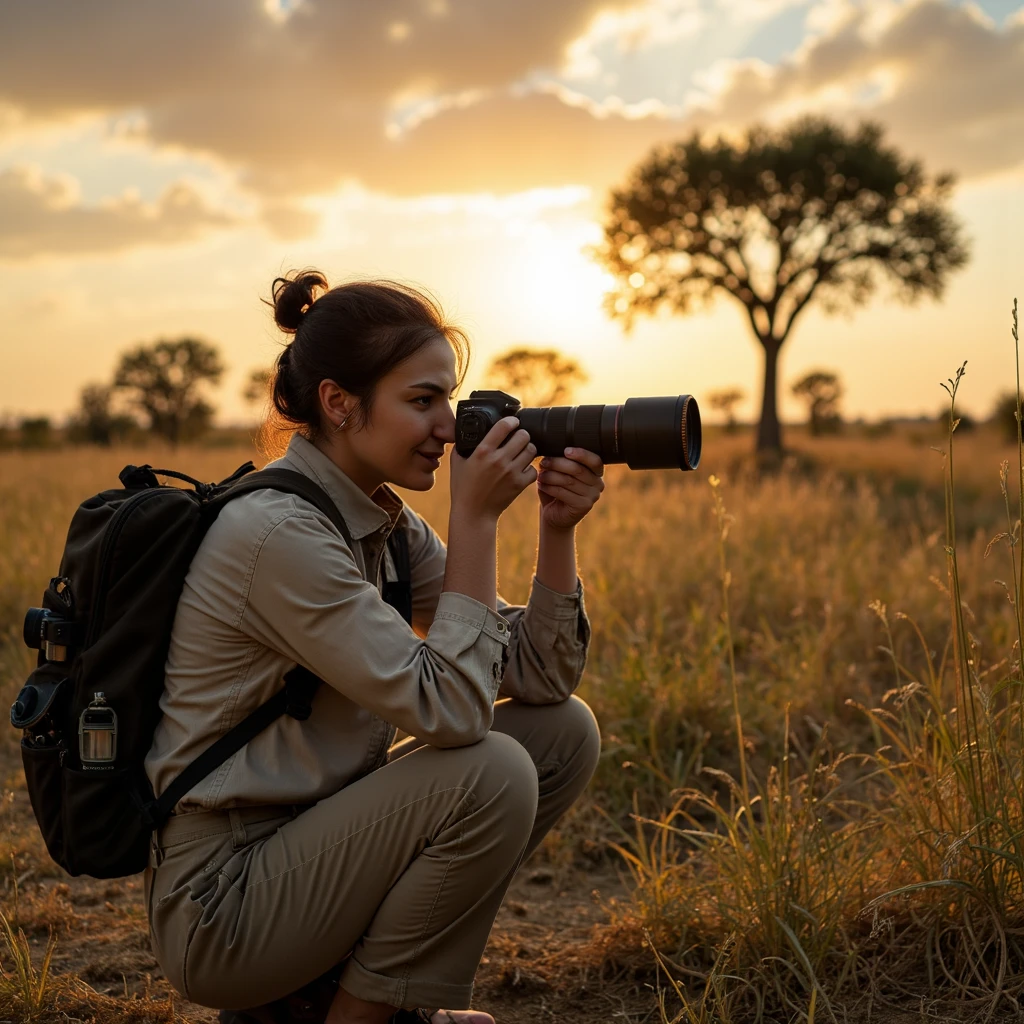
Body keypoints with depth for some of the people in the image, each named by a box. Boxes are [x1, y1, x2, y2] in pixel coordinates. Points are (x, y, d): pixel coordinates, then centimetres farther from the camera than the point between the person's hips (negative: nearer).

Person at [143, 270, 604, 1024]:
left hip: (307, 841, 9)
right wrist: (476, 518, -23)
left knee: (566, 732, 3)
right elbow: (447, 711, -25)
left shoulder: (387, 522, 4)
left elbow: (542, 677, 3)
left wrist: (558, 530, -10)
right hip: (220, 904, -9)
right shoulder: (278, 533, -22)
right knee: (492, 773, -26)